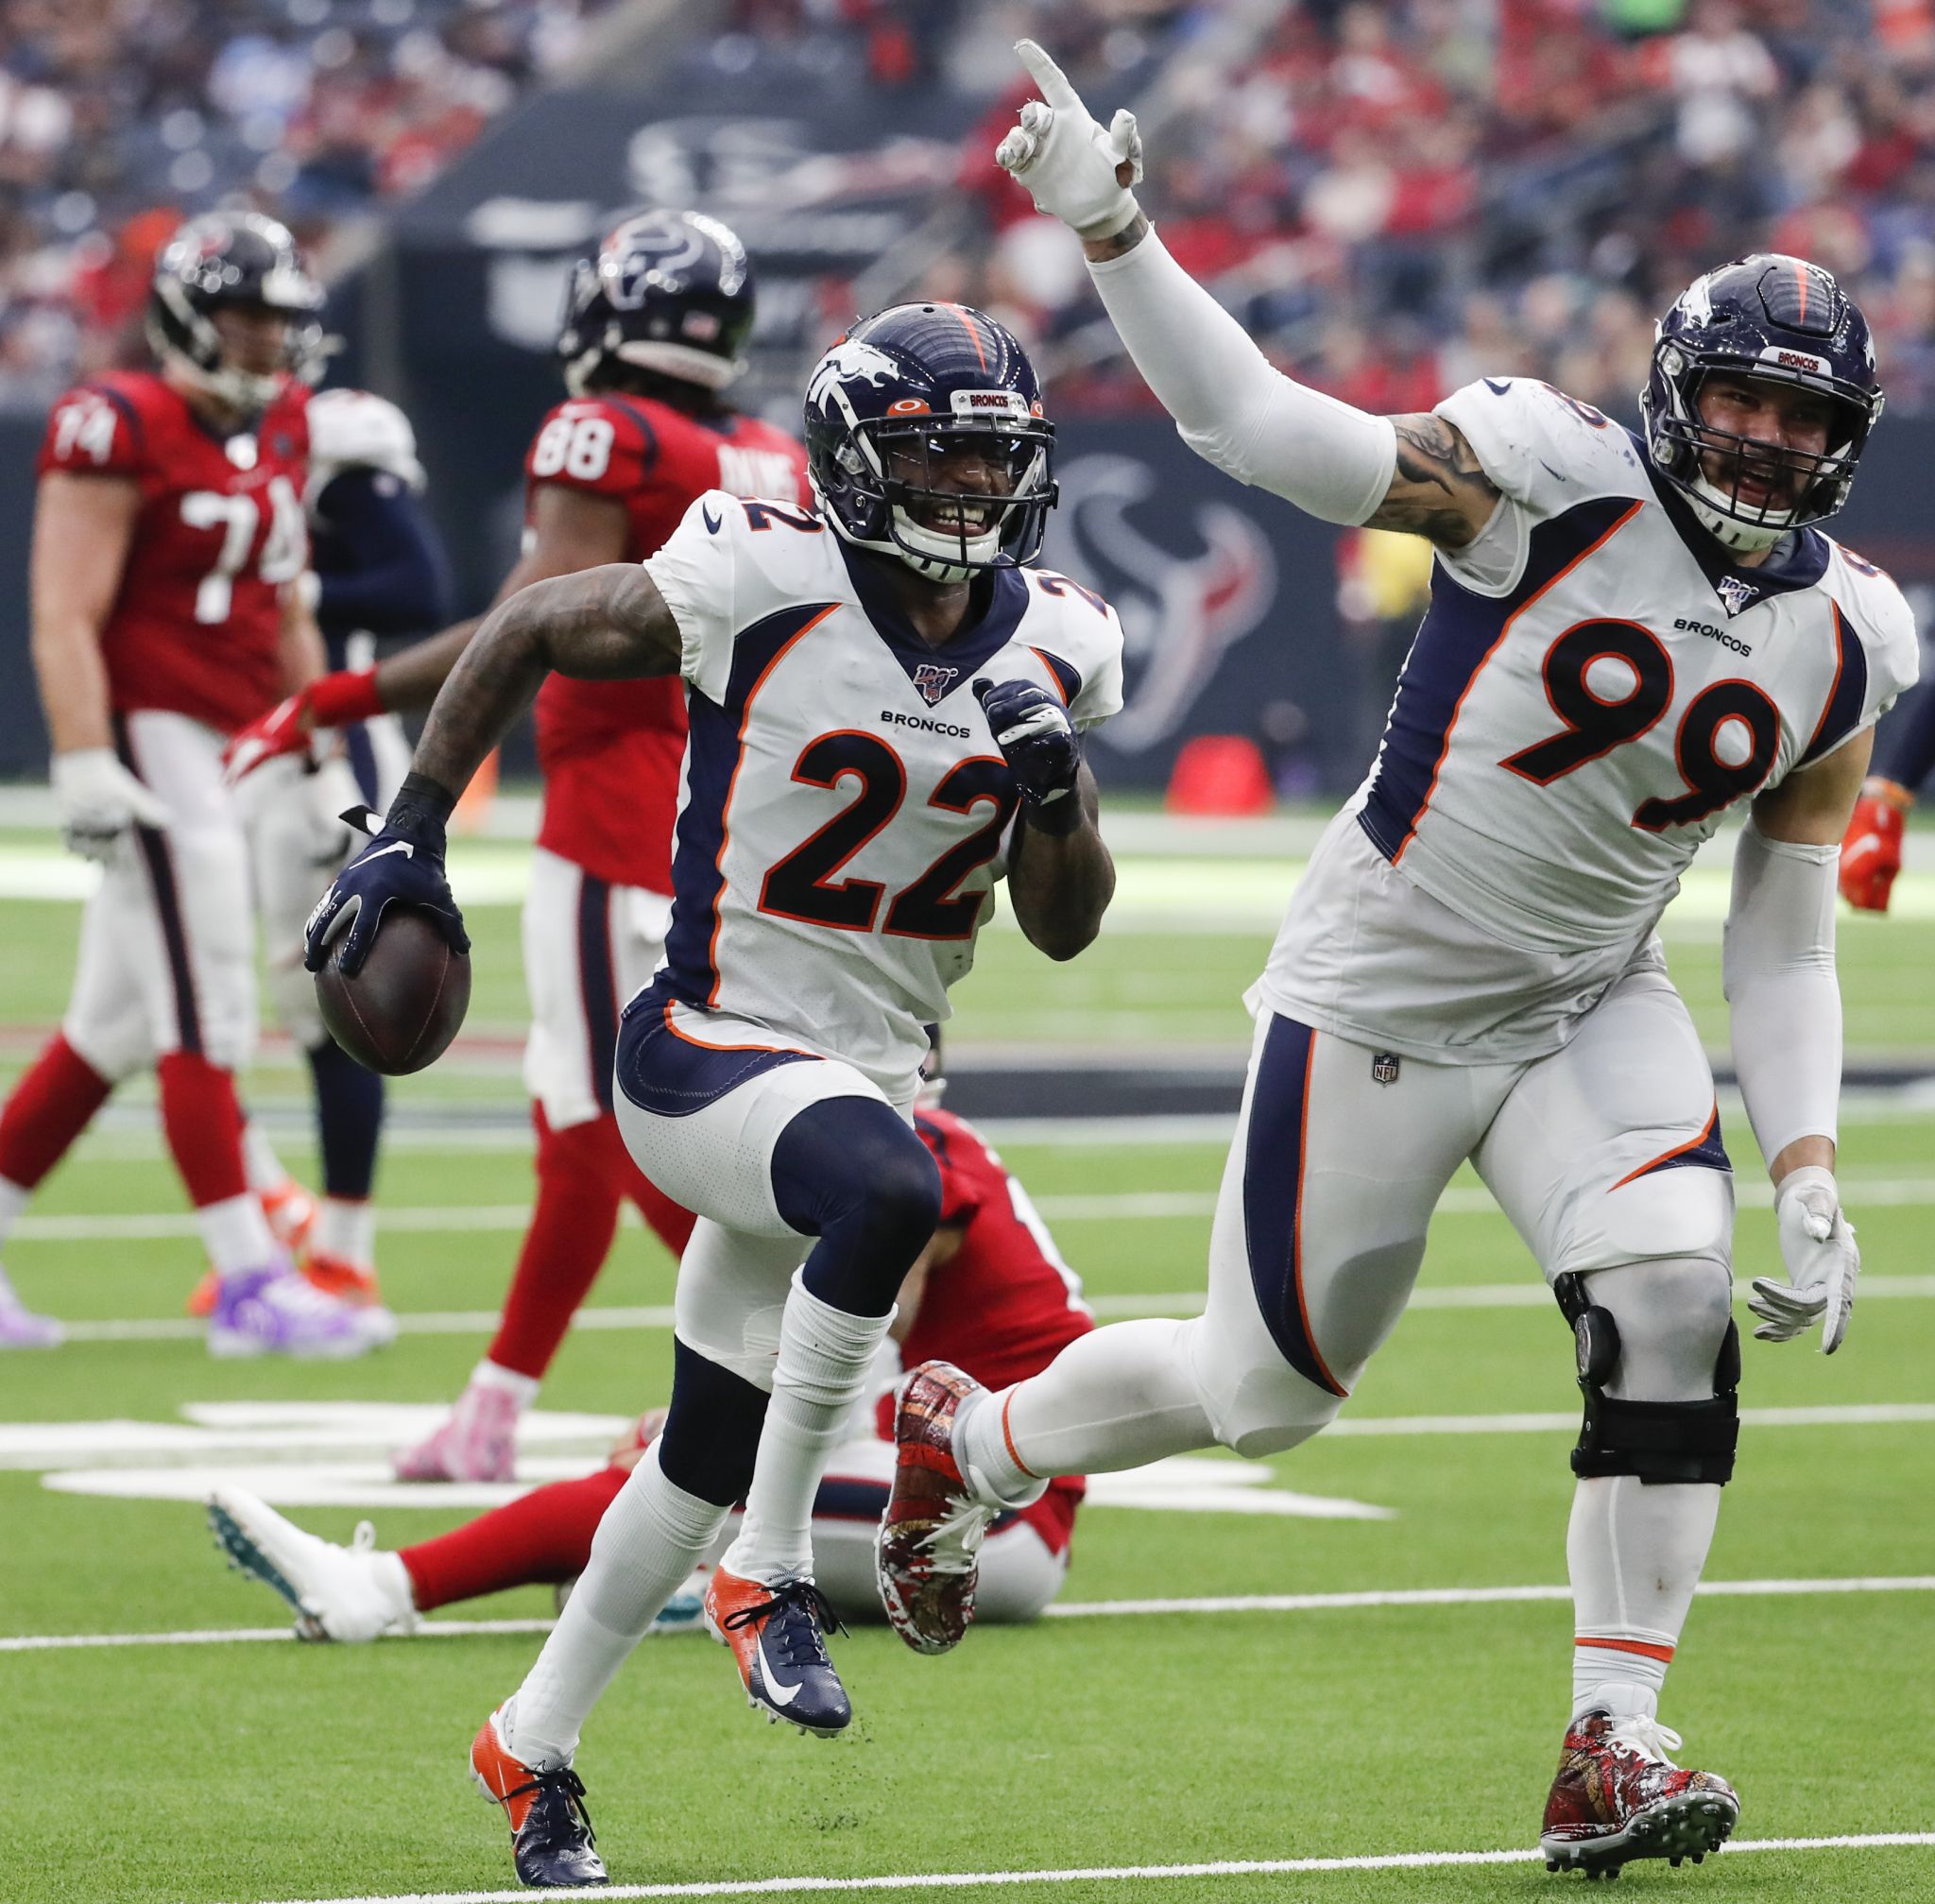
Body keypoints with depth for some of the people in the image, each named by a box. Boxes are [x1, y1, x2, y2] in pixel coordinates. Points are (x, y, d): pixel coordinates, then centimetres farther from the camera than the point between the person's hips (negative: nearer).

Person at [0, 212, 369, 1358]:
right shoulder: (123, 430, -12)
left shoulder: (281, 426, 13)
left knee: (117, 1026, 11)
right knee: (206, 1024, -7)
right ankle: (249, 1284, -5)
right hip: (153, 739, -8)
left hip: (234, 748, 8)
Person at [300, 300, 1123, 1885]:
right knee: (888, 1190, -37)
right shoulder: (762, 586, -13)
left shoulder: (1048, 649, 2)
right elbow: (528, 634, 1)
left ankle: (533, 1749, 32)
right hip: (712, 1055, -6)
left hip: (869, 1069, 6)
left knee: (713, 1453, 13)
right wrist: (413, 836, 0)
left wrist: (1055, 784, -14)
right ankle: (771, 1577, -22)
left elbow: (1065, 926, 6)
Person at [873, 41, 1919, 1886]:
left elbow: (1784, 949, 3)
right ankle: (971, 1438, 39)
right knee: (1266, 1395, 7)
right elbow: (1252, 424, -18)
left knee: (1670, 1303, -23)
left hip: (1588, 1010, 4)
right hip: (1376, 1005, -4)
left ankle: (1610, 1755, -15)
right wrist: (1107, 226, -30)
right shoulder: (1551, 481, -16)